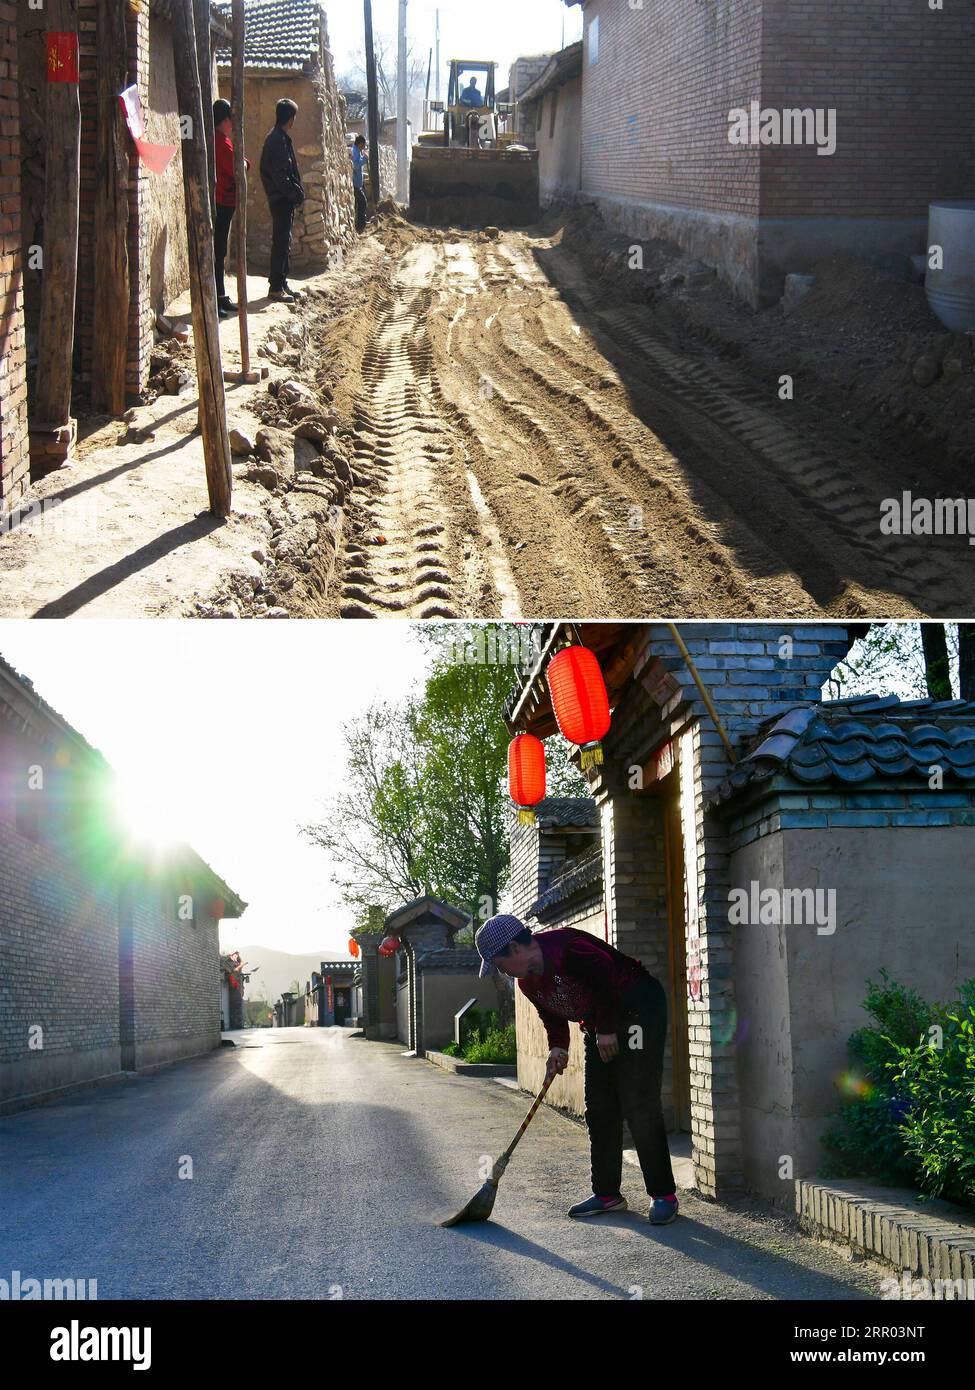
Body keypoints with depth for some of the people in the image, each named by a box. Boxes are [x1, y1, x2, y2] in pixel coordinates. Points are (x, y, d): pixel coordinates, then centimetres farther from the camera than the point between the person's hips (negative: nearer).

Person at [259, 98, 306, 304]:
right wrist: (296, 193, -15)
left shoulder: (281, 138, 14)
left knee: (283, 242, 14)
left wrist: (297, 191, 12)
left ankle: (282, 283, 20)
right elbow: (279, 175, -22)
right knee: (281, 243, -6)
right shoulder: (278, 140, -17)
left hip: (284, 199, 10)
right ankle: (275, 287, -3)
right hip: (282, 199, -10)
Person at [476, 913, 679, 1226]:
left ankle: (663, 1195, -7)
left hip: (638, 1009, -10)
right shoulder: (528, 982, 5)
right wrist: (557, 1047, -3)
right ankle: (607, 1193, 15)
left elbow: (607, 976, -27)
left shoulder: (563, 946, -25)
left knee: (639, 1106, -12)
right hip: (599, 1027, 10)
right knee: (599, 1110, 7)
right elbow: (552, 1016, 15)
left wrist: (606, 1030, -22)